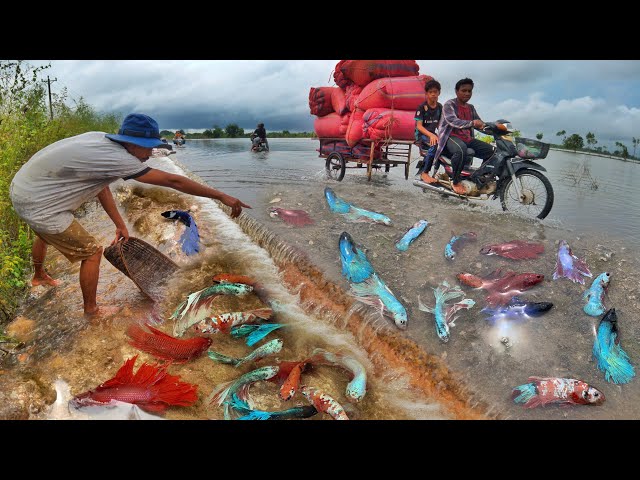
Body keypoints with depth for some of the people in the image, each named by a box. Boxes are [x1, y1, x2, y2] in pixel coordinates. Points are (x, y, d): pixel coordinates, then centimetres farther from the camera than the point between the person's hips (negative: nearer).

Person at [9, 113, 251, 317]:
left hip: (20, 188, 10)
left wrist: (120, 225, 10)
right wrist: (221, 196, -25)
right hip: (37, 205, -10)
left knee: (46, 232, 37)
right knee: (91, 251, 0)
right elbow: (173, 181, -29)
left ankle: (39, 276, 66)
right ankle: (91, 311, 18)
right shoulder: (118, 159, -29)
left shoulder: (101, 140, -3)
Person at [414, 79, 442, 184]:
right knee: (435, 144, -36)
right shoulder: (422, 107, -8)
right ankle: (424, 173, -28)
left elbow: (439, 124, 14)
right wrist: (430, 135, -29)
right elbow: (419, 126, -14)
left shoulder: (439, 107, 9)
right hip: (421, 134, -6)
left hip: (432, 133, 6)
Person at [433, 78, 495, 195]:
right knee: (461, 149, -40)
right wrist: (472, 123, -34)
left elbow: (480, 124, 20)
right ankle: (455, 181, -25)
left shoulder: (471, 107, 21)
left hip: (467, 138, 7)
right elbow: (452, 121, -20)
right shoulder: (449, 104, -3)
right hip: (451, 136, -7)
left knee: (491, 150, -7)